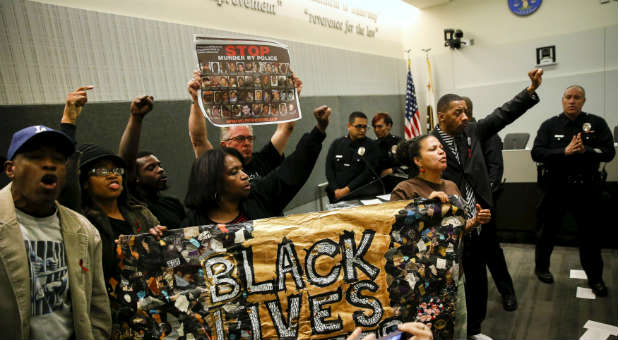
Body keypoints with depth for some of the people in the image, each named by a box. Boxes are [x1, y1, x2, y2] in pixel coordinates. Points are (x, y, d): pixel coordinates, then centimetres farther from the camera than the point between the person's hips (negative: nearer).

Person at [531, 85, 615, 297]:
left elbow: (609, 152, -5)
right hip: (556, 187, -1)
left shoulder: (597, 123, 2)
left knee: (590, 233, 11)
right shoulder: (550, 125, 0)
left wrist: (585, 150, -23)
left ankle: (595, 277, 28)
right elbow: (536, 153, -10)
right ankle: (541, 267, 30)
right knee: (548, 231, 12)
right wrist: (564, 152, -23)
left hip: (587, 188, 1)